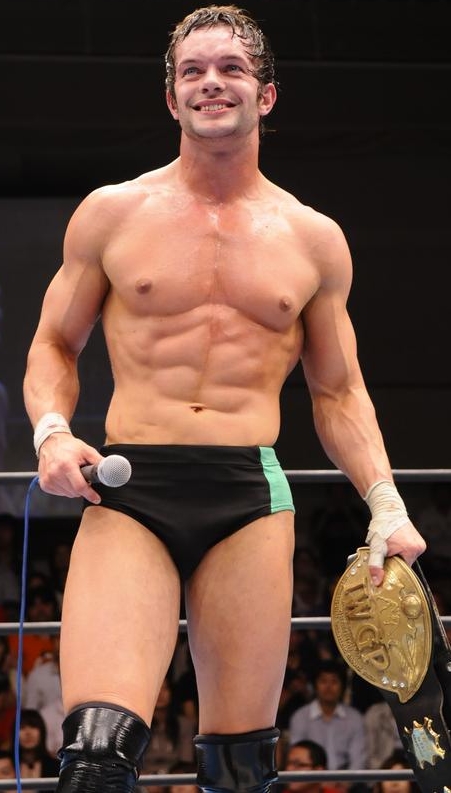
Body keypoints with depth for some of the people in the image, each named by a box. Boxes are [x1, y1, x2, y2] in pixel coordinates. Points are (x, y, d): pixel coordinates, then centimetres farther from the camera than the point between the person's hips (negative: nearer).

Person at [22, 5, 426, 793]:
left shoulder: (314, 240, 13)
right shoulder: (111, 213, 10)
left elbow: (338, 392, 19)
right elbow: (54, 346, 16)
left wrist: (385, 503, 6)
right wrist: (52, 432, -4)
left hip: (251, 495, 2)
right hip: (127, 491, -1)